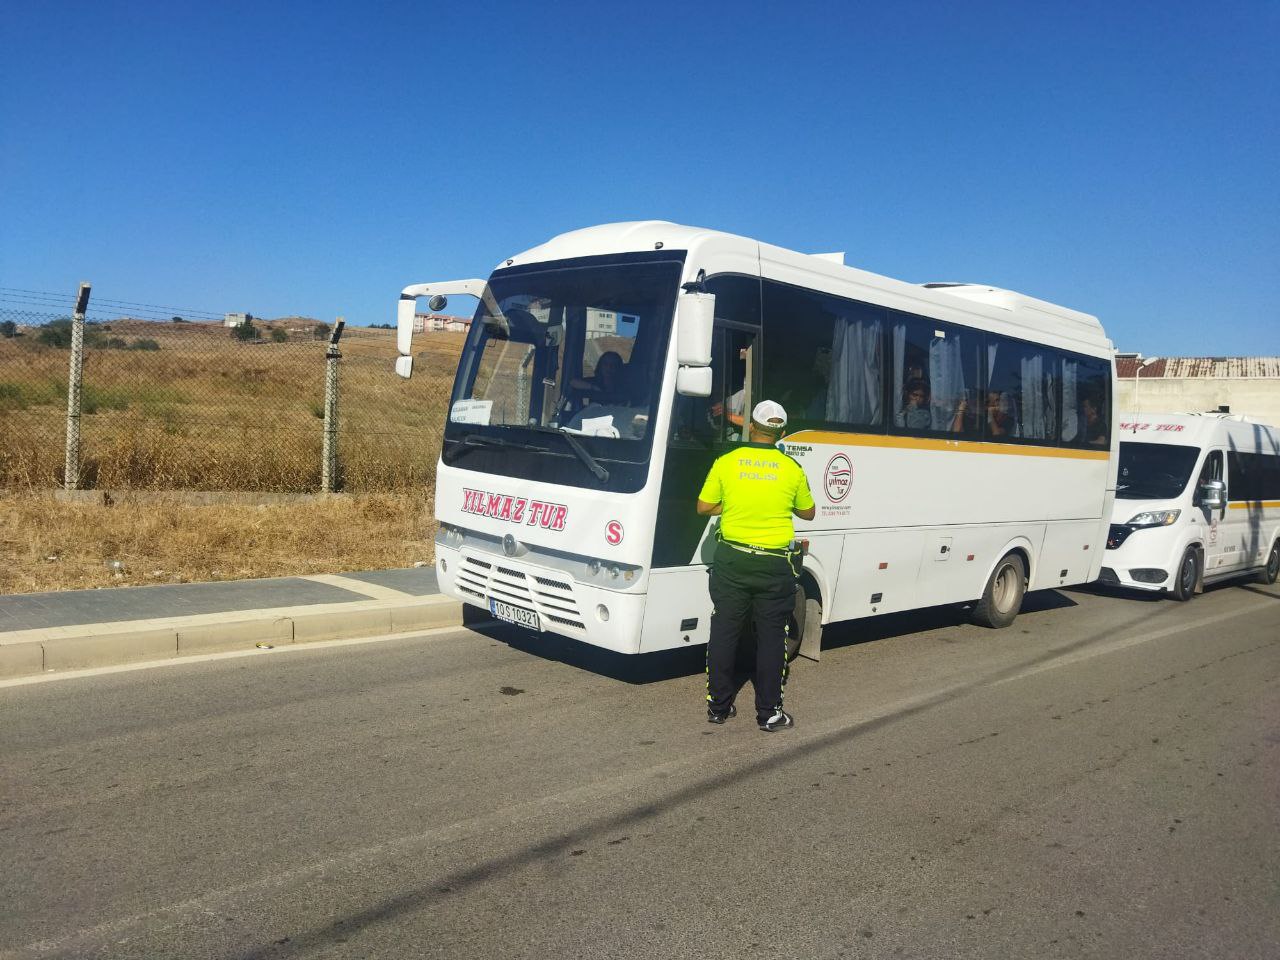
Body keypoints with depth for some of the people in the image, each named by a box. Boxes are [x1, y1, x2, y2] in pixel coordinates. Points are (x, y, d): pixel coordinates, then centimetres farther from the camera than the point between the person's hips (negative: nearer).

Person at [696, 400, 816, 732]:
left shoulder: (726, 463, -4)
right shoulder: (792, 469, -3)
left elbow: (704, 507, 2)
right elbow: (808, 513, 10)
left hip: (732, 560, 1)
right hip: (775, 564, 0)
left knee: (724, 633, 10)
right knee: (771, 638, 8)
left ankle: (718, 707, 17)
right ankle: (769, 713, 13)